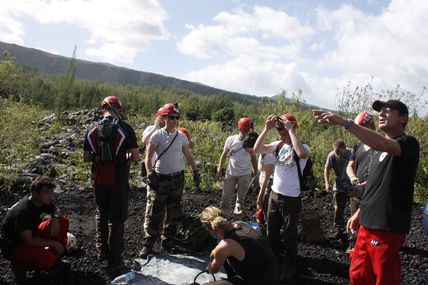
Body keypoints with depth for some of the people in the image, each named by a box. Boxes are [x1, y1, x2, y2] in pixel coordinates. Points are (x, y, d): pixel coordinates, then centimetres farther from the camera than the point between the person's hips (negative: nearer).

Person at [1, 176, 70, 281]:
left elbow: (57, 210, 12)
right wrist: (52, 242, -22)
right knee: (47, 258, -38)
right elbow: (28, 241, -32)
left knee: (63, 221, -4)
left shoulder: (42, 201, -7)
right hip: (13, 248, -9)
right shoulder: (22, 211, -31)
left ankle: (54, 259, 3)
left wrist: (55, 218, -12)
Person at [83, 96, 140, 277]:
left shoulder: (92, 130, 1)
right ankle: (114, 264, 13)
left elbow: (85, 158, 6)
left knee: (102, 215, 26)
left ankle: (102, 251, 34)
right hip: (118, 183, -3)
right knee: (116, 221, 7)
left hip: (99, 182, 3)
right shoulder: (125, 129, -10)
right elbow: (136, 158, -10)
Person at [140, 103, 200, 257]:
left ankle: (168, 241, 25)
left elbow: (188, 156, 13)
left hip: (177, 178, 4)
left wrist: (195, 172, 8)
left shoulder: (182, 136, 4)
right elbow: (148, 156, -9)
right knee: (154, 212, -4)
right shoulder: (158, 135, -7)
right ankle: (148, 244, 5)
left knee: (173, 211, 12)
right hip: (160, 178, -4)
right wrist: (150, 175, -18)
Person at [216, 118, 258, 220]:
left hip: (245, 174, 0)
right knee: (226, 197, 8)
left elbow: (253, 158, 5)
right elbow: (224, 155, 3)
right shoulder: (231, 139, -5)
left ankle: (237, 218, 18)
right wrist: (219, 169, 0)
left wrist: (256, 173, 4)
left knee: (241, 198, 8)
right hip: (231, 173, 0)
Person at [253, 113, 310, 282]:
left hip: (291, 198, -6)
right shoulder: (279, 144, 1)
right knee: (272, 232, 19)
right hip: (274, 195, 6)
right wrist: (267, 129, -14)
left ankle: (289, 268, 24)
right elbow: (257, 149, -6)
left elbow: (302, 154, -38)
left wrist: (290, 129, -31)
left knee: (290, 235, 8)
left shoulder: (303, 147, -14)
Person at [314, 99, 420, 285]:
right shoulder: (379, 150, 16)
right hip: (367, 225, 8)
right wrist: (359, 213, 20)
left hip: (387, 229, -8)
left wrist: (344, 122, -38)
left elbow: (383, 145, -33)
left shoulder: (409, 144, -11)